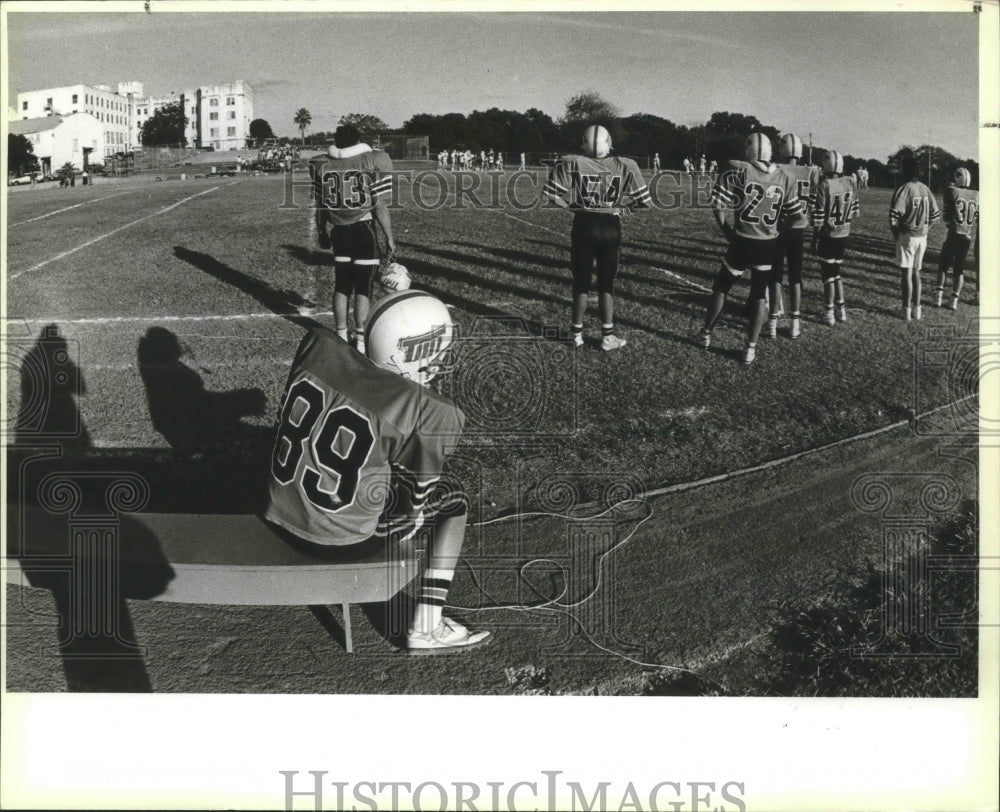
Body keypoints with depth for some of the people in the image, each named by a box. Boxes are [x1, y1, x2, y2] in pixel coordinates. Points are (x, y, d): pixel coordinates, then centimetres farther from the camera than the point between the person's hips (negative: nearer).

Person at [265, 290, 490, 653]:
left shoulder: (319, 348, -11)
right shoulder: (425, 412, -22)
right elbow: (418, 499, -9)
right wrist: (401, 536, 11)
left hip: (281, 511, 6)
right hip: (340, 533, -6)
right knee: (454, 502, 14)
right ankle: (426, 629, 15)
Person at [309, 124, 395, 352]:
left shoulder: (321, 165, 2)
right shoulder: (372, 161, -8)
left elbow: (319, 204, 9)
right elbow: (380, 206, -7)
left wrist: (321, 232, 23)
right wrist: (389, 237, 2)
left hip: (339, 231, 3)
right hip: (364, 231, -3)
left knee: (342, 286, 14)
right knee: (362, 288, 4)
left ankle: (341, 336, 19)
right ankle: (361, 340, 6)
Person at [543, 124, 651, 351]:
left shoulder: (572, 164, -9)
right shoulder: (625, 167, -4)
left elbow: (553, 194, -11)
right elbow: (643, 201, -2)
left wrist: (571, 205, 5)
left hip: (584, 225, 0)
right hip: (611, 227, 1)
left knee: (581, 282, 12)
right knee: (606, 283, 11)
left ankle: (577, 333, 21)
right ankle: (607, 336, 13)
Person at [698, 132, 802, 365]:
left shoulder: (738, 172, -9)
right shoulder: (784, 179, 2)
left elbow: (718, 205, -10)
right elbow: (793, 214, 7)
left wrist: (725, 229, 4)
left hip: (742, 242, -2)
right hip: (768, 244, 2)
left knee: (721, 288, 18)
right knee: (759, 296, 13)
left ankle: (706, 334, 30)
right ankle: (750, 348, 14)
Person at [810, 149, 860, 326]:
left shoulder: (824, 186, -17)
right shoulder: (850, 182, -2)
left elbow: (818, 217, -15)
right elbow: (855, 211, 6)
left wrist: (815, 239, -7)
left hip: (828, 234, -5)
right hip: (844, 233, 5)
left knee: (828, 273, 3)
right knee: (836, 271, 18)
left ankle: (829, 313, 7)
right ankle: (841, 309, 21)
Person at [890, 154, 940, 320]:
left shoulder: (904, 190, -15)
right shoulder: (925, 189, 5)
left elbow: (894, 215, -20)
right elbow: (936, 214, 10)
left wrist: (895, 233, -5)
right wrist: (924, 229, 16)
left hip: (907, 236, -6)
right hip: (922, 237, 6)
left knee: (906, 274, 1)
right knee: (916, 273, 15)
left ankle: (907, 311, 4)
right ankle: (916, 309, 19)